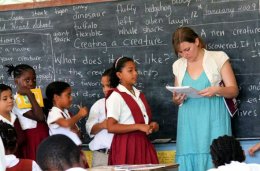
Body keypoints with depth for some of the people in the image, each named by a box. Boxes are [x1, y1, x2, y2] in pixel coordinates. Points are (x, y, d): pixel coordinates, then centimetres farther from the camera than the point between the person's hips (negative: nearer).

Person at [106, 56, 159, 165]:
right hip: (126, 146, -7)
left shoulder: (139, 95, 16)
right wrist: (138, 126, -19)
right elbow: (111, 127, -16)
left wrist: (151, 126, 5)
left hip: (143, 143, 7)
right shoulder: (116, 96, -7)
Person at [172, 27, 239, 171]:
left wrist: (217, 90, -19)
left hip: (213, 121, -3)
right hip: (189, 124, 3)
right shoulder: (178, 65, 12)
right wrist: (176, 99, -3)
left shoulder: (218, 58, 1)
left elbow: (233, 90, 0)